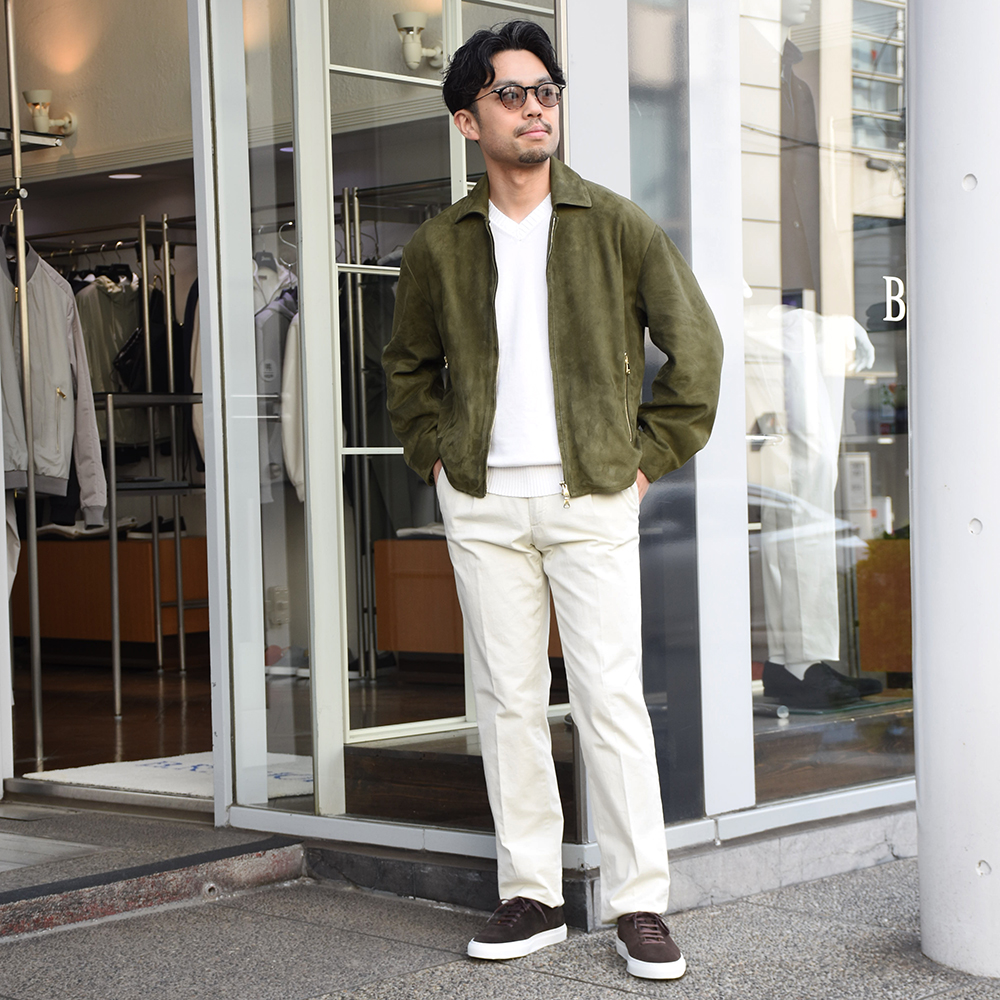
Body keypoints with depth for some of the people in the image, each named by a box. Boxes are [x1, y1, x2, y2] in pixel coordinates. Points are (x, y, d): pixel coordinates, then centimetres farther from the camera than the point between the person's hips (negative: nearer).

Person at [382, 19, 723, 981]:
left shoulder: (617, 226, 1)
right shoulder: (438, 246, 7)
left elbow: (695, 343, 5)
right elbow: (408, 365, 22)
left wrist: (653, 455, 0)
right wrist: (434, 455, 10)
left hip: (591, 496, -2)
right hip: (481, 504, 2)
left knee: (610, 699, -4)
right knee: (506, 700, 5)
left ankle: (638, 904, 4)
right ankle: (530, 895, 15)